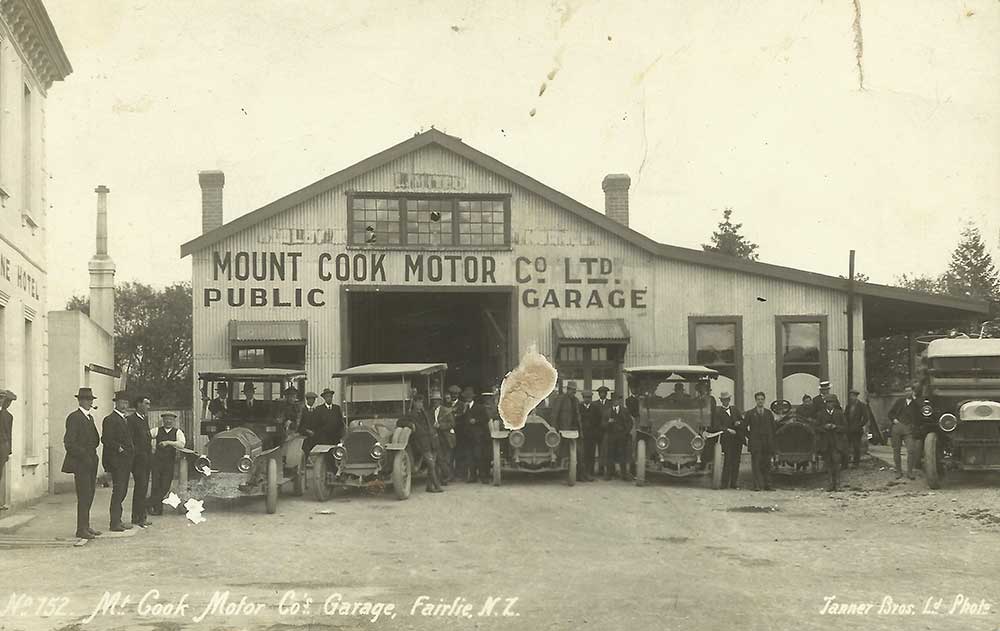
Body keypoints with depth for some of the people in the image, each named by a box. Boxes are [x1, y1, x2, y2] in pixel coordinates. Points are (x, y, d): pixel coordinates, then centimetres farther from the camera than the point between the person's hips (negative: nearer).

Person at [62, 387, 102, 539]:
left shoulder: (90, 417, 17)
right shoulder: (74, 417, -10)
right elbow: (69, 443, -16)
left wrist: (92, 455, 8)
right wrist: (84, 457, -17)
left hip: (90, 462, 9)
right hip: (80, 464, -9)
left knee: (89, 496, 10)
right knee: (84, 497, -8)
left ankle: (86, 526, 17)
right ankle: (81, 529, -5)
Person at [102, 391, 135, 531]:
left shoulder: (125, 420, 19)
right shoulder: (110, 420, -10)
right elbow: (106, 440, -18)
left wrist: (131, 450, 12)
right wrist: (119, 448, -19)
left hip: (125, 461, 9)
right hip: (117, 461, -9)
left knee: (122, 491, 12)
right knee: (118, 491, -9)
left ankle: (117, 520, 18)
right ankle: (115, 523, -6)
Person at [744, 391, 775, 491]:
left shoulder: (769, 413, 13)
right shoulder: (750, 414, 5)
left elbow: (773, 428, 16)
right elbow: (744, 427, 9)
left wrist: (772, 441, 8)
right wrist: (749, 437, 2)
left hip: (767, 443, 3)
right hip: (755, 443, -3)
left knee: (767, 464, 2)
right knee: (756, 464, -7)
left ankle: (767, 485, 4)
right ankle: (757, 485, -8)